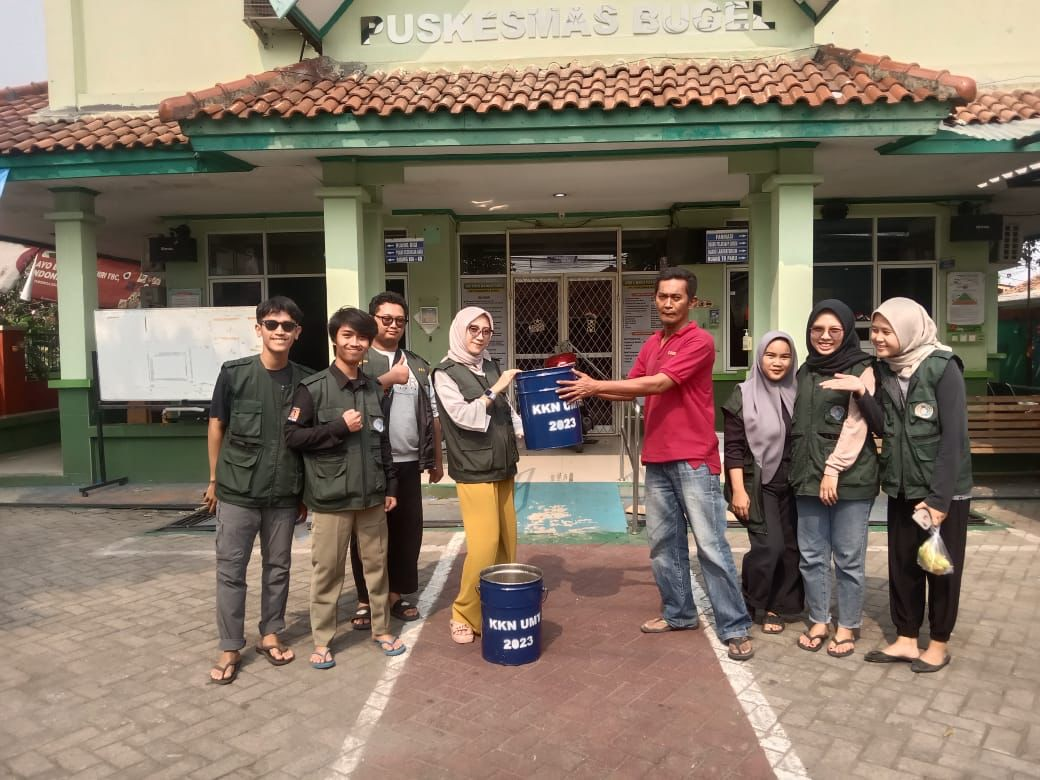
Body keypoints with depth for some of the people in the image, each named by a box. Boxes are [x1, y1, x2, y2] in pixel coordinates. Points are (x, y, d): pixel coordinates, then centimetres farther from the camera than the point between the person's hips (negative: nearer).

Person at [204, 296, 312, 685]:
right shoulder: (234, 373, -6)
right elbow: (216, 426, 3)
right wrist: (214, 479, 7)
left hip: (284, 492, 2)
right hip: (237, 490, -2)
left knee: (278, 567, 13)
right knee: (230, 570, 5)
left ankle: (270, 634, 30)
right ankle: (230, 648, 18)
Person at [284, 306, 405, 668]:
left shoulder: (374, 389, 8)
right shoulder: (312, 388, -7)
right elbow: (292, 436, -10)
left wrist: (390, 486, 12)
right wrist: (339, 427, -17)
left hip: (371, 495, 4)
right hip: (331, 498, -4)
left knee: (377, 564, 14)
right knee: (327, 570, 6)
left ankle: (381, 629, 30)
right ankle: (322, 640, 22)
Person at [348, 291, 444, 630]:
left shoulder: (418, 365, 14)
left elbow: (432, 415, 15)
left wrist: (436, 459, 13)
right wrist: (387, 380, -19)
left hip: (408, 463, 5)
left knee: (407, 530, 10)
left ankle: (396, 594, 25)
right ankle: (366, 600, 18)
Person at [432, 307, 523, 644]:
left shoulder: (491, 367, 11)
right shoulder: (446, 373, -5)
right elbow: (464, 416, -15)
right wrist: (496, 389, -16)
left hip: (502, 468, 6)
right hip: (473, 471, -6)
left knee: (507, 541, 8)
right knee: (484, 545, -9)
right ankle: (463, 615, 8)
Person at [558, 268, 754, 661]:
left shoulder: (700, 341, -11)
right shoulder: (652, 344, 15)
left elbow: (657, 384, -20)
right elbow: (632, 388, 14)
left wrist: (596, 385, -18)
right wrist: (590, 388, -2)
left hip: (693, 461, -7)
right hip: (657, 460, 8)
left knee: (711, 547, -2)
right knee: (663, 543, 13)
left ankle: (735, 628, 8)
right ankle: (678, 613, 28)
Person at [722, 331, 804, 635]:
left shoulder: (797, 395, 5)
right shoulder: (744, 395, -6)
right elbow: (734, 447, -8)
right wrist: (738, 490, -14)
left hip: (792, 485, 5)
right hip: (759, 484, -4)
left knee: (791, 547, 4)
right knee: (769, 545, -12)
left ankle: (775, 607, 19)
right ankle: (746, 604, 9)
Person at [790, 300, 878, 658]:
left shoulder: (861, 370, -4)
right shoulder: (805, 371, 14)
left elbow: (855, 426, -11)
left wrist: (833, 468, -16)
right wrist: (807, 469, 12)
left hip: (849, 477, -5)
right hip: (808, 475, 5)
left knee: (849, 558, 5)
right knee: (812, 555, 10)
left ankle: (847, 627, 20)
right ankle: (818, 621, 25)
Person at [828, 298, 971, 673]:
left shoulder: (943, 368, -14)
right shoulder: (884, 369, 4)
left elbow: (954, 436, -17)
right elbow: (884, 428, 2)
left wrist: (939, 497, -20)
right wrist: (862, 394, -14)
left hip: (944, 489, -5)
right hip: (902, 488, 6)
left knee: (941, 566, 8)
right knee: (902, 564, 11)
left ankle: (938, 643, 23)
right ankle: (906, 639, 24)